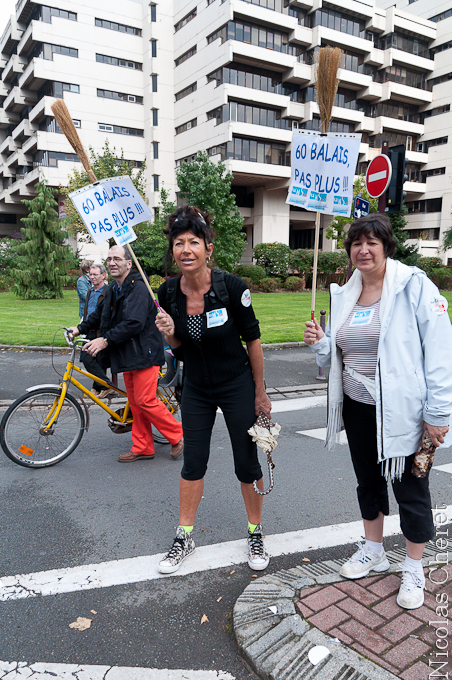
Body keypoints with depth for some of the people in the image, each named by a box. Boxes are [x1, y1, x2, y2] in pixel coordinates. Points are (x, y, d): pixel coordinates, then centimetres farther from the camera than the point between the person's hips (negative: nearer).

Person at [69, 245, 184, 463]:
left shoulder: (138, 288, -16)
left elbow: (134, 323, -26)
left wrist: (106, 340, -26)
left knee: (145, 400, -10)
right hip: (127, 355, 9)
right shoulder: (112, 289, 13)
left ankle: (178, 435, 7)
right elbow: (100, 314, 28)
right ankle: (142, 448, 21)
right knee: (135, 403, 12)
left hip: (144, 353, -9)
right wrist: (81, 328, 17)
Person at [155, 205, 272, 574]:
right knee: (193, 463, 11)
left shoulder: (232, 287, -20)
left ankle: (256, 534, 30)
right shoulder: (168, 292, -9)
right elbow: (178, 345, 4)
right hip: (196, 388, 3)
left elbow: (253, 339, -10)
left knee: (247, 464, 7)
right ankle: (184, 537, 29)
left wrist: (260, 393, -5)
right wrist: (169, 334, -20)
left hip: (237, 386, -3)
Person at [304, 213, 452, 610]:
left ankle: (414, 569, 31)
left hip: (401, 411, -6)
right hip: (358, 409, 6)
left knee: (410, 489, 8)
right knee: (368, 481, 20)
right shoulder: (344, 295, 7)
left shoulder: (414, 287, -12)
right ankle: (373, 552, 42)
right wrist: (319, 342, -6)